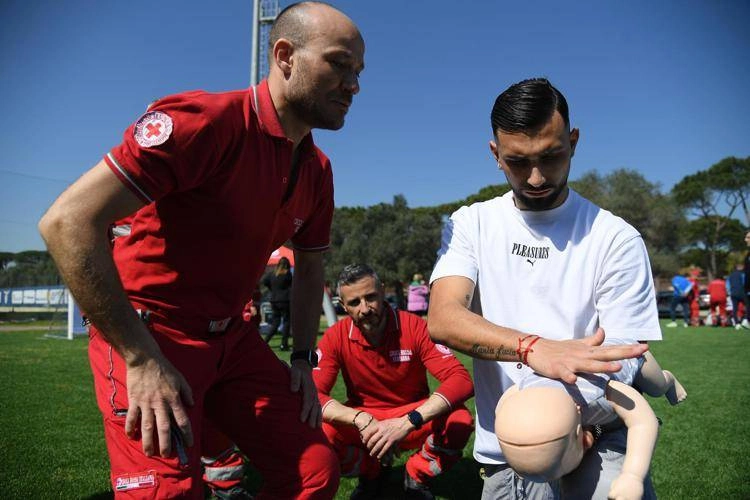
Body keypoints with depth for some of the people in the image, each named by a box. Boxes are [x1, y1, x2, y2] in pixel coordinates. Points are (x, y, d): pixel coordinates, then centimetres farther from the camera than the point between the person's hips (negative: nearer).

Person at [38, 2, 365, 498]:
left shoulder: (317, 171, 4)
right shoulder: (207, 121, -20)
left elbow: (310, 268, 18)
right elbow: (68, 221, -24)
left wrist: (303, 359, 8)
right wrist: (141, 359, -25)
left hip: (232, 337, 7)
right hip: (149, 330, -6)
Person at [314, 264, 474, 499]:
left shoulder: (414, 327, -17)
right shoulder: (335, 337, -13)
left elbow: (461, 380, -25)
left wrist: (408, 422, -39)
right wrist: (360, 419, -36)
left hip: (413, 420, -1)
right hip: (363, 423, 1)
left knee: (459, 422, -31)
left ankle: (417, 476, 3)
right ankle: (370, 474, 6)